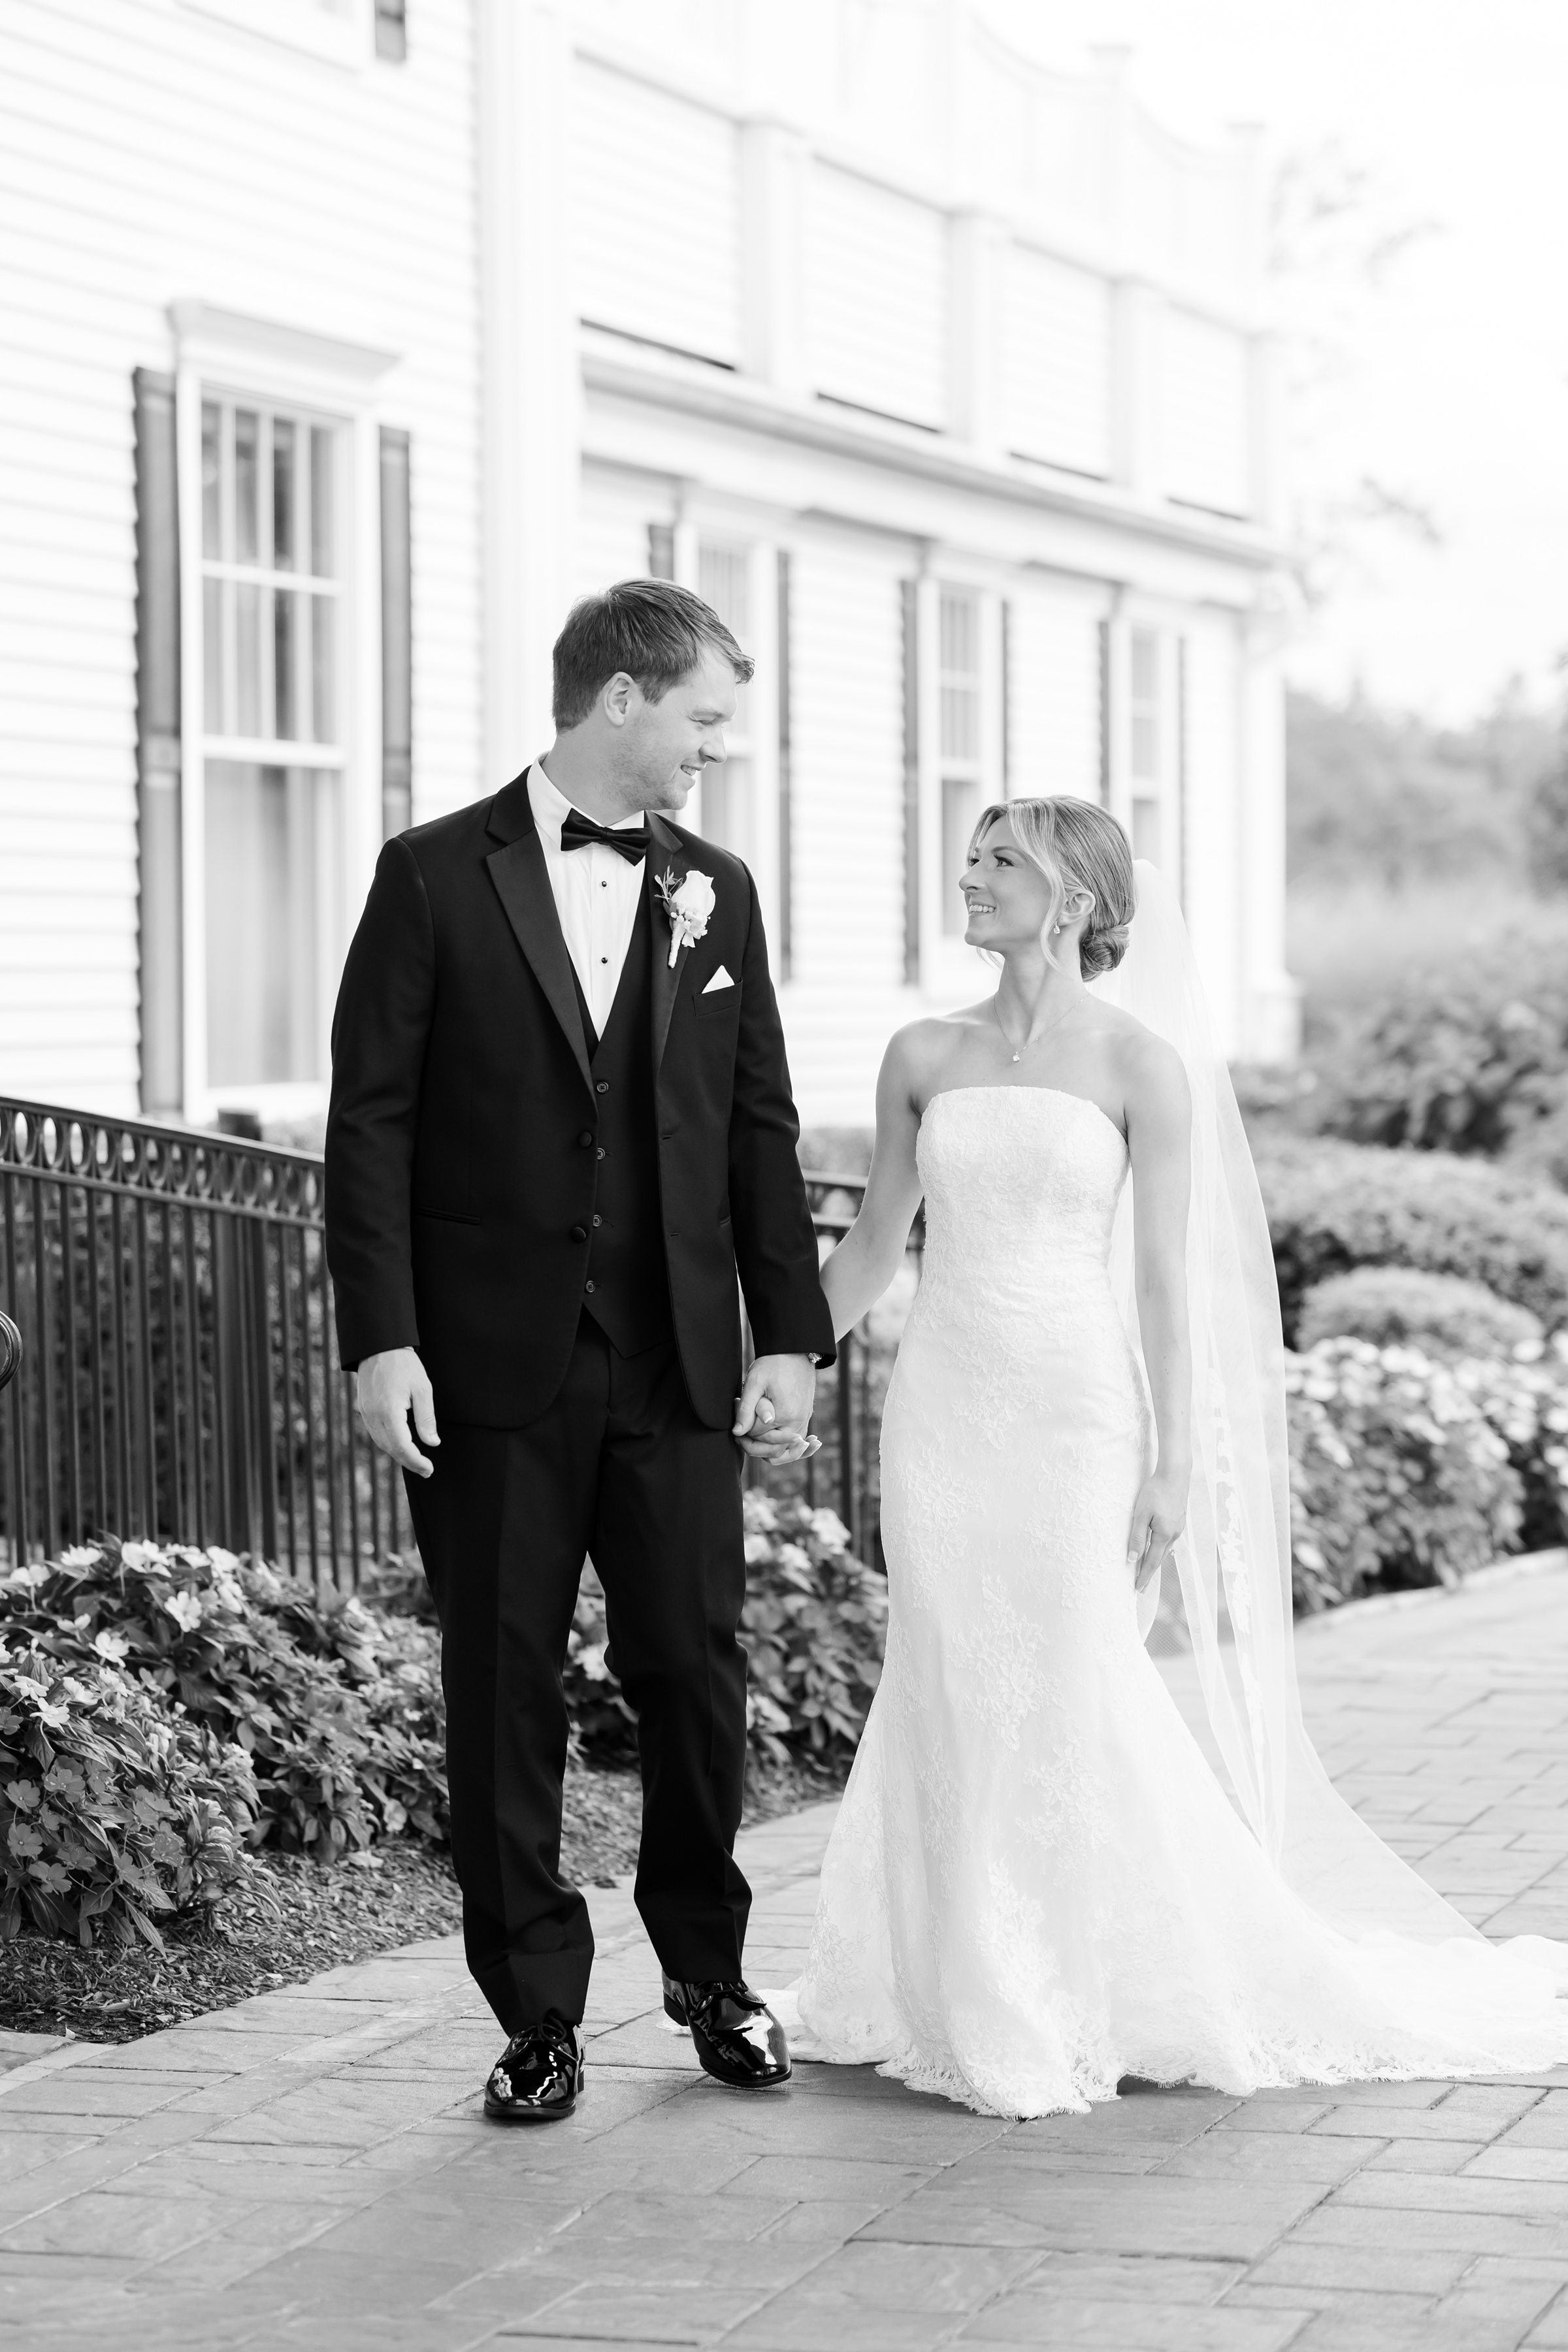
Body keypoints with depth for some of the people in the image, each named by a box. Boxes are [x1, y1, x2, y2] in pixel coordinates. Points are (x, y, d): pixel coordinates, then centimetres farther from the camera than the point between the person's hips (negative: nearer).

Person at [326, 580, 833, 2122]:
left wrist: (791, 1337, 6)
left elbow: (759, 1130, 12)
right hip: (491, 1366, -3)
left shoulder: (713, 894, 11)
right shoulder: (437, 878, -1)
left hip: (676, 1368, 3)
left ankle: (707, 1970, 24)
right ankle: (538, 2011, 14)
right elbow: (371, 1122, -4)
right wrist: (381, 1338, -11)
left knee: (697, 1674, 4)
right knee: (504, 1694, 3)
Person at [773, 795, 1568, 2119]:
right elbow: (873, 1247, 15)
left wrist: (1176, 1460, -7)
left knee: (1074, 1704, -2)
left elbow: (1166, 1279, -4)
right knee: (954, 1706, 5)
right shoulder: (925, 1057, 7)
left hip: (1075, 1412, -3)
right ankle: (969, 1998, 17)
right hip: (944, 1411, 3)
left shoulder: (1140, 1064, -3)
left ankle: (1071, 2009, 13)